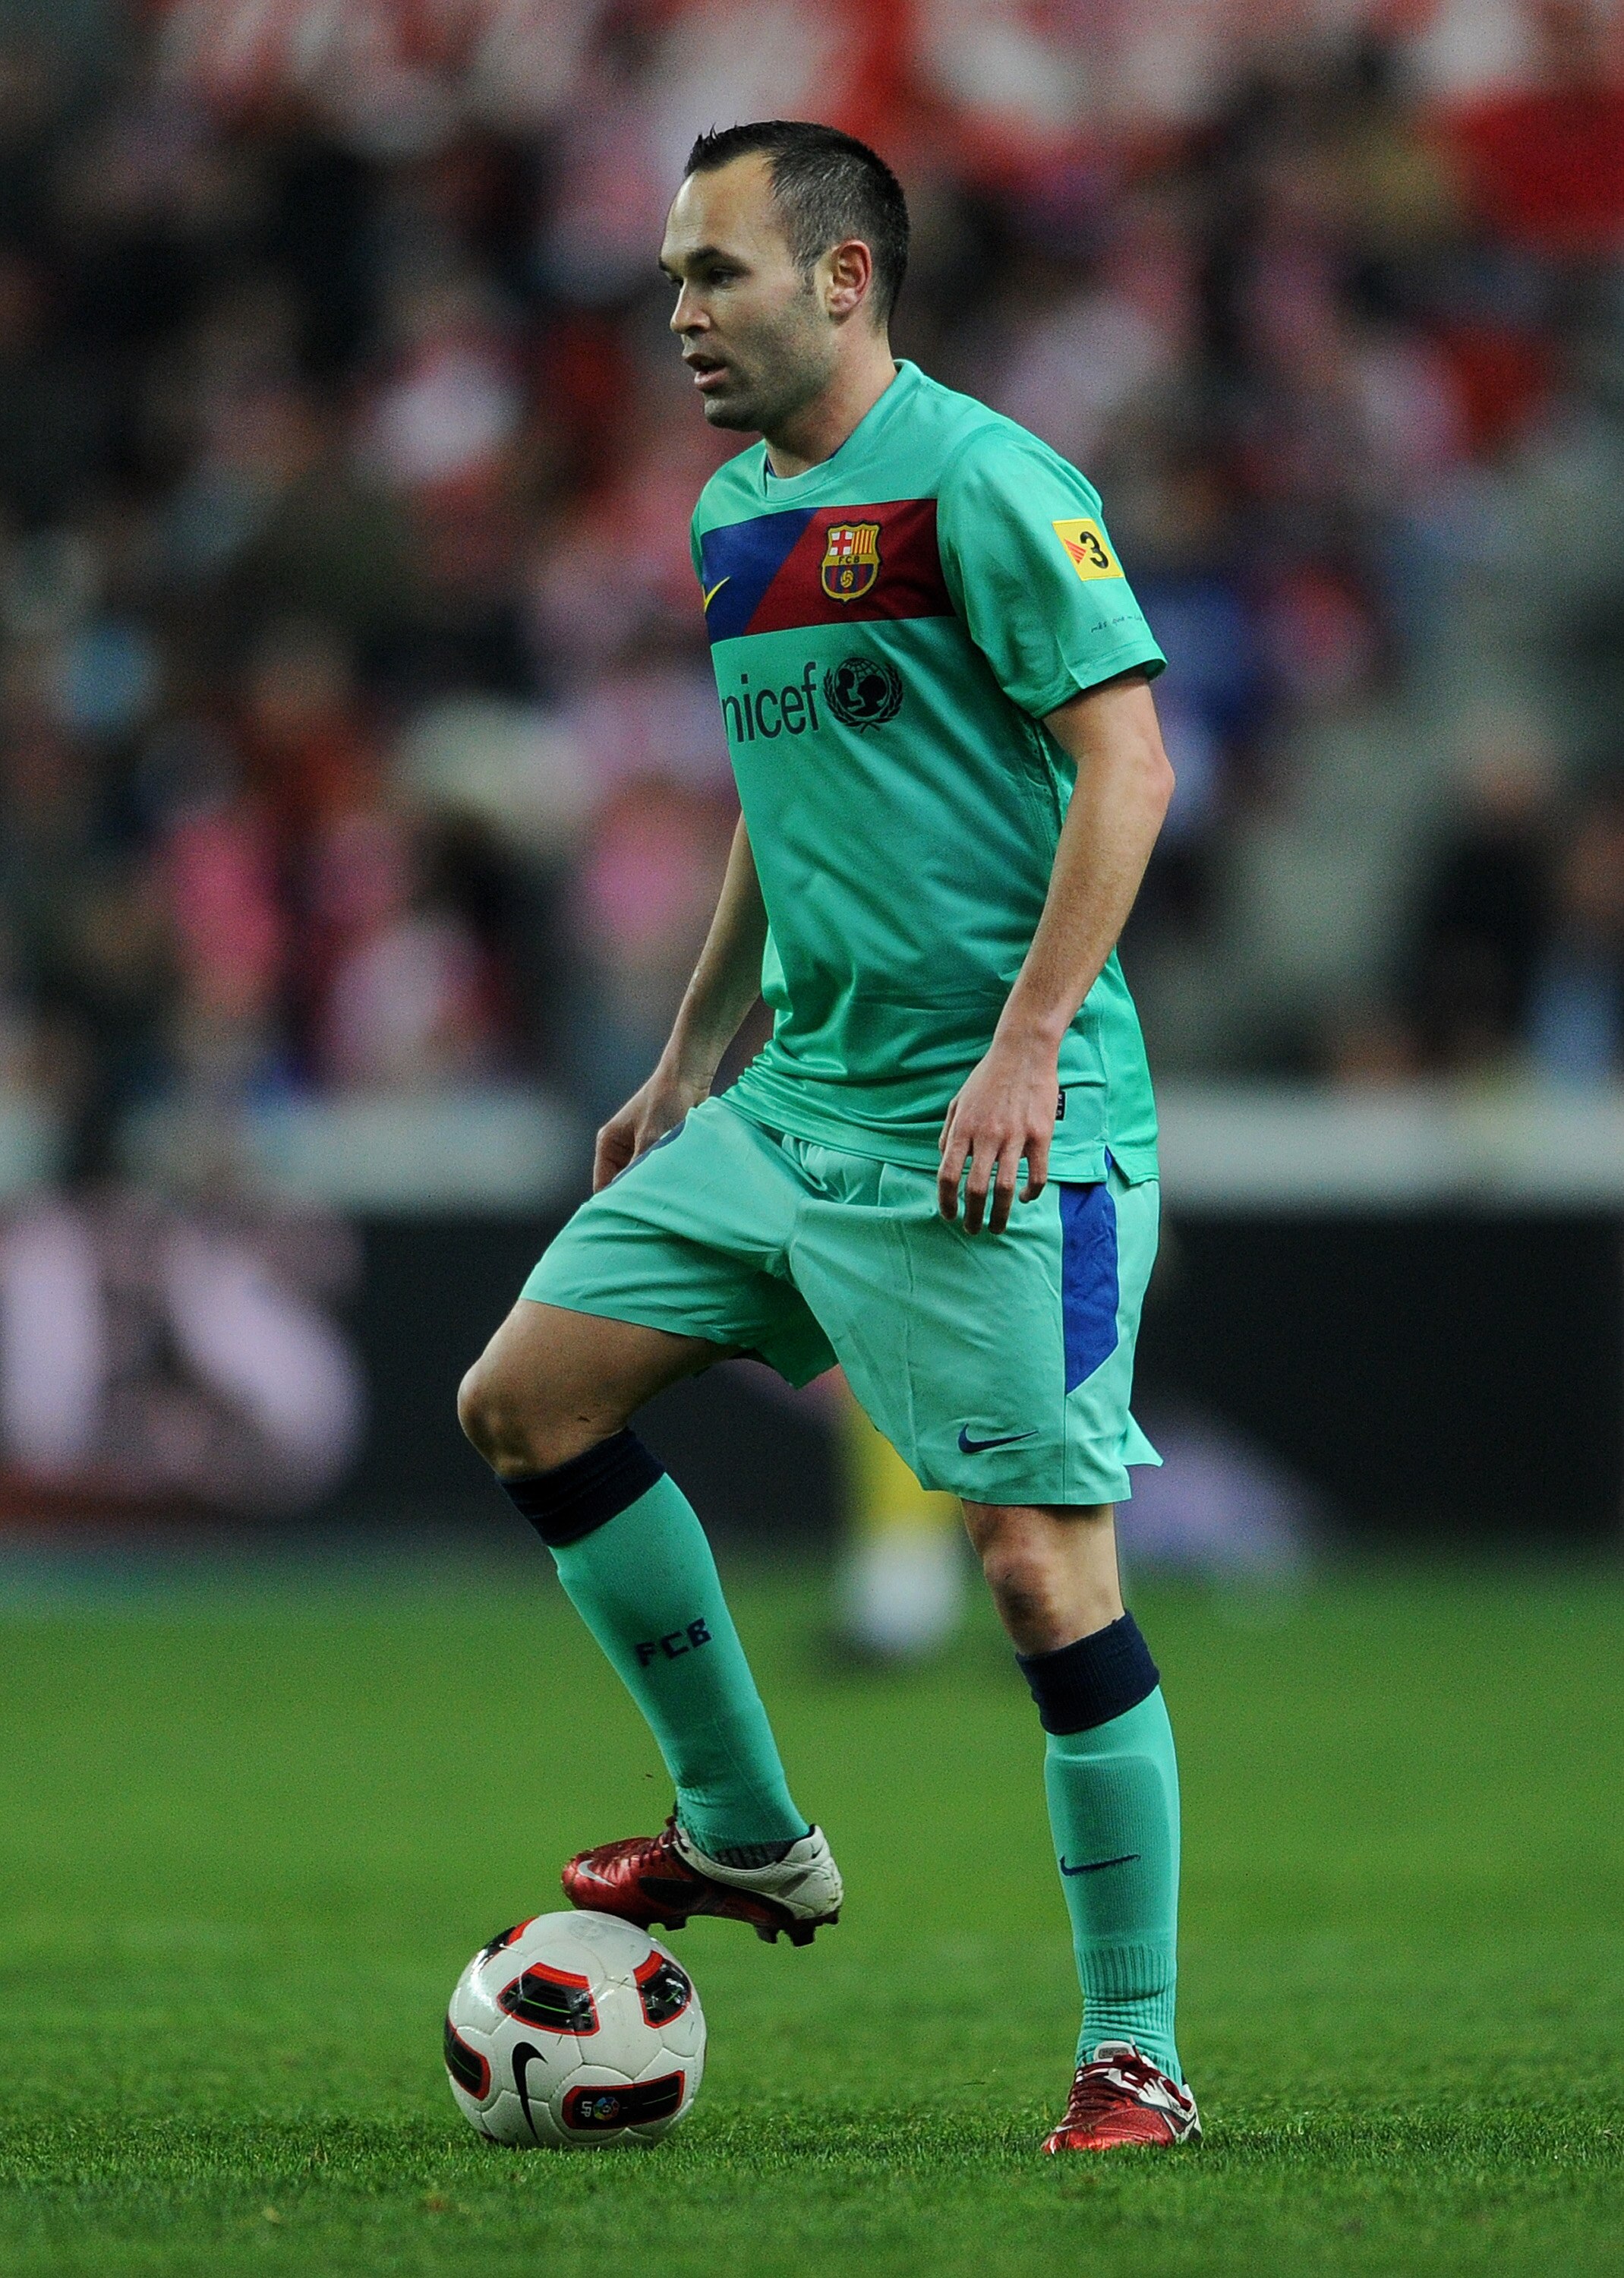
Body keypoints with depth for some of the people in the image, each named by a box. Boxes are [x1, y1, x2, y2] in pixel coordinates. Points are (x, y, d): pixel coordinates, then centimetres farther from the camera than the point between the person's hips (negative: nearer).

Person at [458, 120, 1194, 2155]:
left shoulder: (978, 481, -12)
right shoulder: (733, 517, 14)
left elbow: (1125, 763, -16)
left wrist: (1026, 1044, -22)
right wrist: (688, 1060, 23)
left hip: (1001, 1126, -9)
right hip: (793, 1105, 9)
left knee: (1043, 1564, -9)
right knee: (527, 1395, 3)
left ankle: (1136, 2055, 0)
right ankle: (745, 1836, 15)